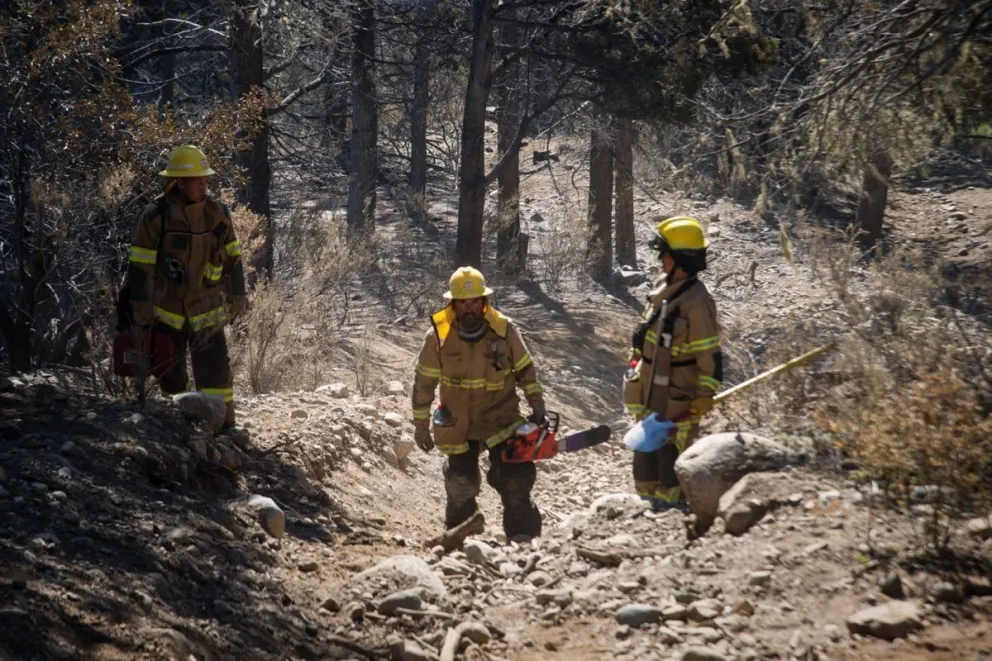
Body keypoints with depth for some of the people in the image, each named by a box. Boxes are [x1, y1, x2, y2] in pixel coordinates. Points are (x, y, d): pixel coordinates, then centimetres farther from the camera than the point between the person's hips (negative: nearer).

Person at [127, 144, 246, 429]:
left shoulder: (217, 213, -1)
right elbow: (139, 269, -10)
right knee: (170, 377, 6)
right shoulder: (155, 217, -12)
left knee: (216, 371, -8)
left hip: (207, 312, 2)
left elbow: (232, 259, 10)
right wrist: (142, 315, -11)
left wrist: (236, 298, 13)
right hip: (166, 312, -1)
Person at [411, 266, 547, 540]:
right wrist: (421, 426, 1)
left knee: (516, 482, -13)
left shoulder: (504, 330, -12)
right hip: (457, 423, 1)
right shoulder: (438, 336, -13)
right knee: (460, 487, 11)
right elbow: (424, 382, -3)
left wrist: (537, 403, -5)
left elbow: (525, 369, 3)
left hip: (501, 420, -1)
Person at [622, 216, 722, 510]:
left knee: (671, 454, -4)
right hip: (649, 391, 9)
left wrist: (705, 395, -20)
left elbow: (709, 354, -20)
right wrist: (636, 362, 22)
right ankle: (647, 501, 30)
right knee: (645, 450, 18)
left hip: (677, 397, -9)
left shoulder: (696, 301, -22)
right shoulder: (662, 287, 5)